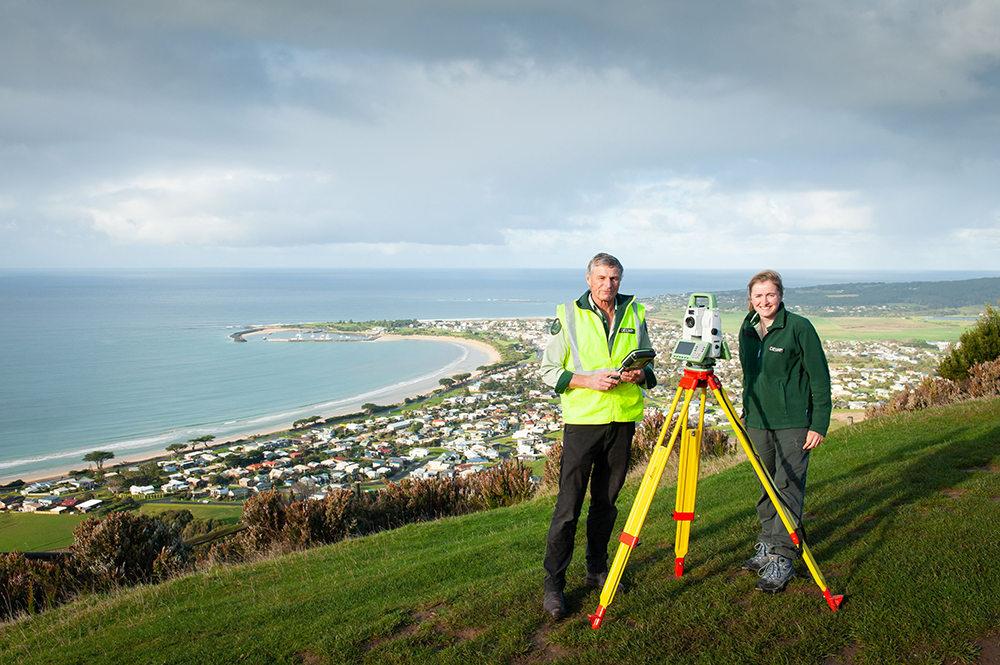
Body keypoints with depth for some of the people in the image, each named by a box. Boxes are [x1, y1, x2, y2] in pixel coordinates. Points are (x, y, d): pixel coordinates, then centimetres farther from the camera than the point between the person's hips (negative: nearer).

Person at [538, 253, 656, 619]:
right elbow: (549, 370, -2)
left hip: (624, 420, 4)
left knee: (606, 501, 13)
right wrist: (589, 380, -16)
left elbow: (649, 362, 17)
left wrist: (640, 374, -6)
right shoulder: (568, 316, -2)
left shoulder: (636, 313, 9)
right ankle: (553, 584, 5)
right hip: (582, 421, -3)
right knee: (568, 506, -3)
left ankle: (597, 571, 28)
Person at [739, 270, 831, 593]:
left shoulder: (799, 328, -9)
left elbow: (820, 378, -8)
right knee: (766, 489, 12)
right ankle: (767, 546, 24)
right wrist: (746, 414, 19)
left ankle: (783, 559, -2)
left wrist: (819, 424, -12)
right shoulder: (747, 331, 9)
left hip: (794, 423, -6)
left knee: (788, 488, -6)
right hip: (758, 422, 6)